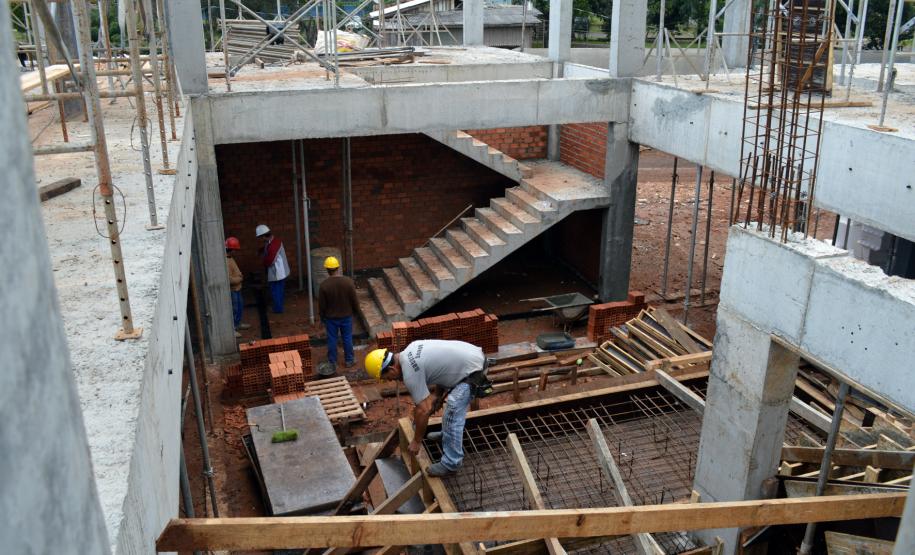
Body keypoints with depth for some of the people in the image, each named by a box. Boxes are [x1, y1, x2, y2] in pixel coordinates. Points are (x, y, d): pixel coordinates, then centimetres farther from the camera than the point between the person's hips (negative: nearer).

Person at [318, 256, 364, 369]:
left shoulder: (324, 285, -21)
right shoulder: (348, 282, -18)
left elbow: (321, 305, -10)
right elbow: (354, 300, -9)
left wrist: (322, 317, 6)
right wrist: (358, 311, 9)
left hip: (331, 317, -1)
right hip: (346, 316, 1)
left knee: (332, 339, 16)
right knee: (347, 338, 17)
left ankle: (332, 362, 29)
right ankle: (349, 360, 31)